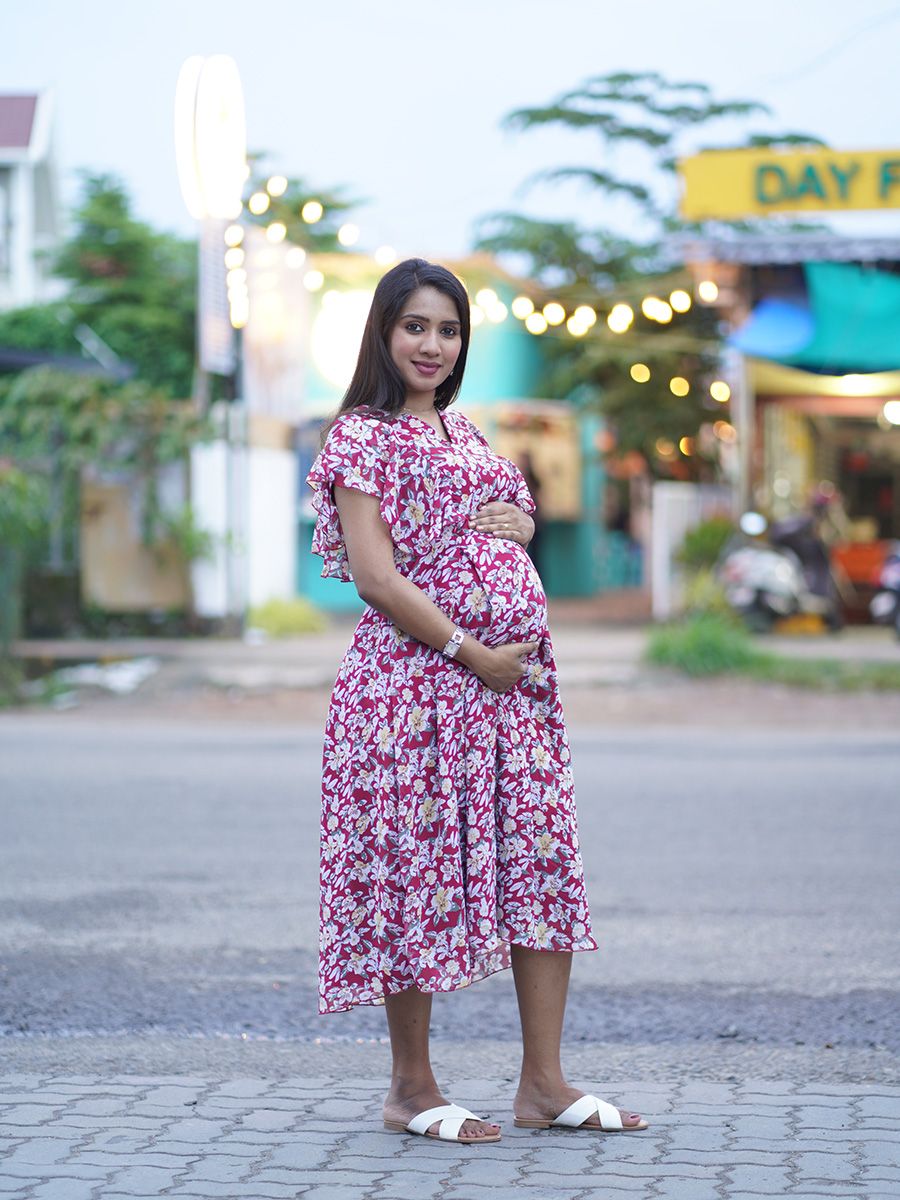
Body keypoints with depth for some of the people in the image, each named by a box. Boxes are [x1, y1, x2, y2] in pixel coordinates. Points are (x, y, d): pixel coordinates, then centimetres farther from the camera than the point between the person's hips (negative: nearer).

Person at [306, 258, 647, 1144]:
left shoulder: (461, 432, 17)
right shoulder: (364, 436, -5)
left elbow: (517, 521, 29)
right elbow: (375, 574, -13)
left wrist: (515, 521, 3)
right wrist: (472, 653, -15)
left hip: (508, 674, 8)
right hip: (414, 676, -8)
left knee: (546, 862, 4)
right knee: (417, 868, -2)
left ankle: (544, 1084, 10)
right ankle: (411, 1088, 10)